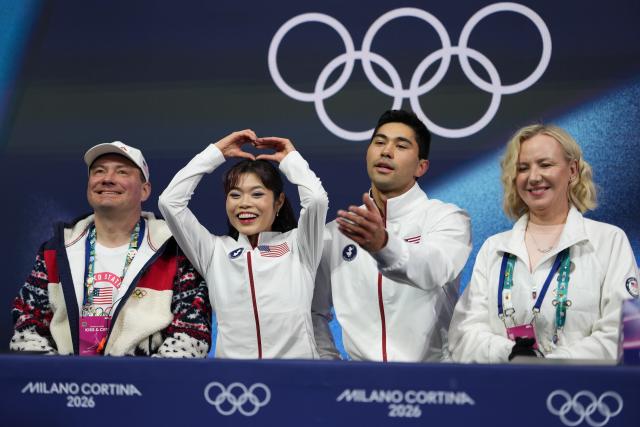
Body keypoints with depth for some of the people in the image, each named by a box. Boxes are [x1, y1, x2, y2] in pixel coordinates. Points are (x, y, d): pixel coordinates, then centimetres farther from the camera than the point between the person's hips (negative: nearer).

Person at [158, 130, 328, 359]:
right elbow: (170, 201, 7)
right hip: (231, 356, 2)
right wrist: (216, 152, 12)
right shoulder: (215, 251, 14)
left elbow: (317, 198, -6)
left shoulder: (297, 246, 9)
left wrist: (291, 157, 10)